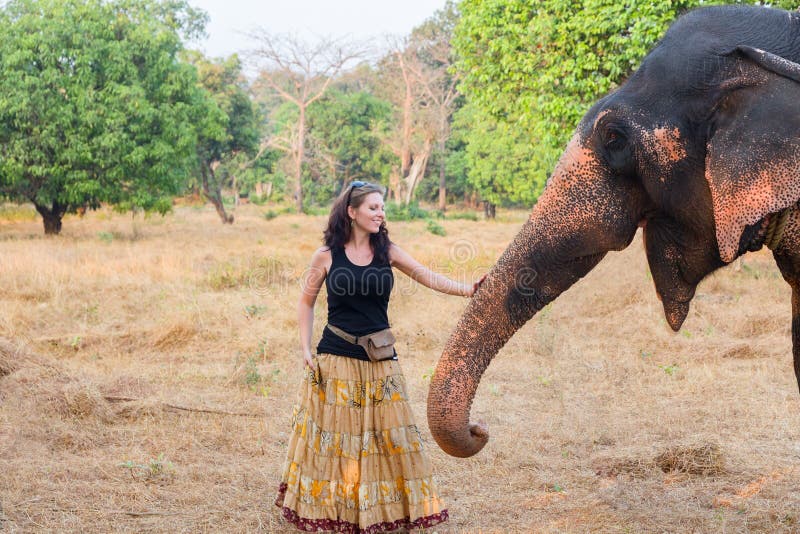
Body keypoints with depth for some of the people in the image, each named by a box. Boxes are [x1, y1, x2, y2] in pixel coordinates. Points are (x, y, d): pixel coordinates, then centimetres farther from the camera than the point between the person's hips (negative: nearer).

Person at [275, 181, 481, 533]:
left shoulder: (388, 251, 3)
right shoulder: (327, 256, -3)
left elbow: (429, 278, -2)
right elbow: (306, 302, 7)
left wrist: (470, 290, -16)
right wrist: (306, 349, -2)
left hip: (379, 360, 2)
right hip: (335, 362, -2)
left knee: (386, 437, 4)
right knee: (332, 438, 2)